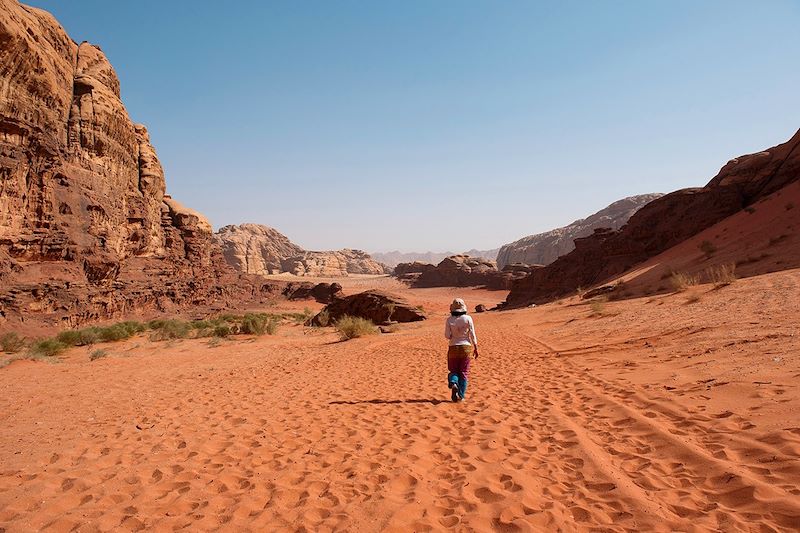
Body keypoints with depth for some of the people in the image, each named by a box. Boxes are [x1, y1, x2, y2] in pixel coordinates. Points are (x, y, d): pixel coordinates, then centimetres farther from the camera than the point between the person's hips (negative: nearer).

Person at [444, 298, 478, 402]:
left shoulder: (449, 320, -7)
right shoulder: (468, 318, -6)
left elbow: (447, 336, -7)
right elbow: (472, 334, -5)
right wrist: (475, 348, 2)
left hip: (453, 347, 0)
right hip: (466, 347, 0)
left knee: (454, 370, 13)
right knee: (464, 372, 10)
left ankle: (453, 383, -18)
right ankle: (461, 395, 9)